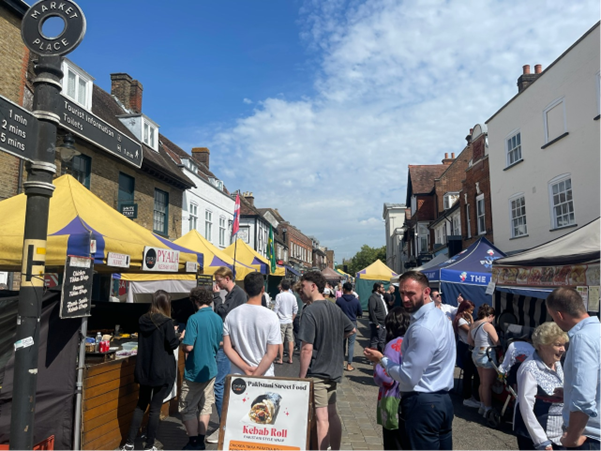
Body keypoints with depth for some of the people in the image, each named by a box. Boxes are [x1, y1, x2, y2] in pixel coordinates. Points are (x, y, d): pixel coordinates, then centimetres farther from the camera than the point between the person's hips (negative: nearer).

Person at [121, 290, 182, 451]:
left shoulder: (143, 320, 2)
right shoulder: (166, 322, -16)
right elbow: (173, 344, -11)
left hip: (144, 370, 6)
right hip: (162, 371, -5)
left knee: (141, 405, 18)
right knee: (155, 408, 4)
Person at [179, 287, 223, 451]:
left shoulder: (194, 319, -19)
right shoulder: (218, 318, 0)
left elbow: (189, 347, -22)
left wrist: (183, 347, -1)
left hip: (195, 370, -6)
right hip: (211, 369, 6)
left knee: (187, 408, 8)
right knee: (205, 406, 15)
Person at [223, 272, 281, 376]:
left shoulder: (232, 314, -3)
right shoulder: (271, 317, -13)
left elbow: (227, 348, -4)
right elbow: (272, 354, -15)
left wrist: (246, 368, -7)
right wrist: (256, 376, -10)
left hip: (238, 375, 3)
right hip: (264, 377, -3)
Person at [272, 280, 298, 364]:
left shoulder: (279, 296, -10)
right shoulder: (292, 296, 3)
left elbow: (275, 309, -10)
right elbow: (296, 309, 7)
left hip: (281, 321, -4)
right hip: (289, 321, 4)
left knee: (280, 341, 1)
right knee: (290, 340, 8)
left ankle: (280, 359, 6)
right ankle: (290, 359, 12)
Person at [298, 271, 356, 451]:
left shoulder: (310, 311, -20)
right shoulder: (335, 308, 3)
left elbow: (307, 349, -22)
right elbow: (351, 330, 19)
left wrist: (301, 376, -13)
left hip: (316, 372, -8)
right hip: (333, 369, 8)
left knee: (321, 418, 0)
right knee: (332, 414, 18)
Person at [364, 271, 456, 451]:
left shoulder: (422, 328, -25)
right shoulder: (439, 316, 7)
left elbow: (408, 377, -22)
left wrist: (381, 359, -9)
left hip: (422, 405, -10)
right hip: (443, 400, 10)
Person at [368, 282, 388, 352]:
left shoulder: (381, 297, 16)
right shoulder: (373, 297, -13)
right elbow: (371, 311, -21)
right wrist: (376, 323, -22)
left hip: (383, 324, 10)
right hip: (377, 325, -10)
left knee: (382, 341, 17)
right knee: (374, 341, -4)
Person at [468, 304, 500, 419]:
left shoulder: (473, 325, 7)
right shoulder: (488, 325, -17)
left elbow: (469, 341, 14)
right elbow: (497, 343, -15)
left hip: (476, 354, 8)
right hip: (487, 356, -8)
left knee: (482, 383, 19)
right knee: (488, 384, 1)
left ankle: (482, 406, 29)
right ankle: (488, 409, 8)